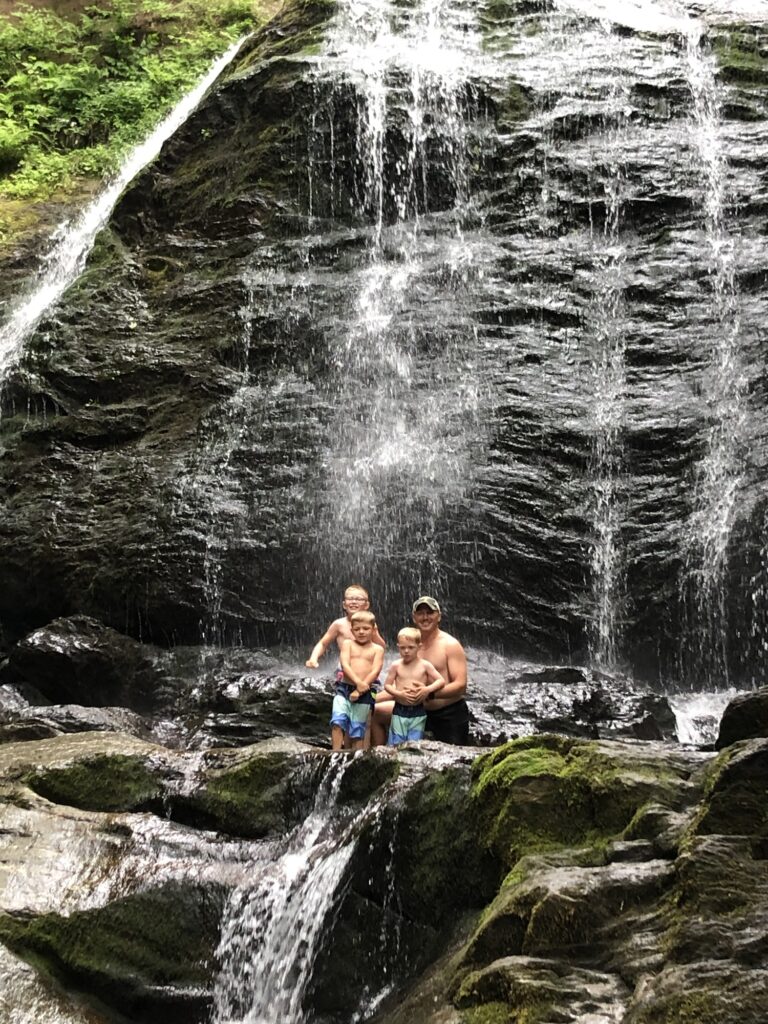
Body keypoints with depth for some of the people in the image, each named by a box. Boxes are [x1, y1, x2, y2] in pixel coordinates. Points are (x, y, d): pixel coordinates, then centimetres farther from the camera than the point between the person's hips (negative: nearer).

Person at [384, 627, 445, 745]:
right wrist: (399, 694, -14)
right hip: (399, 710, 1)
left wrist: (428, 689, -17)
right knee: (396, 744, 0)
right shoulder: (396, 666, 0)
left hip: (418, 712, -1)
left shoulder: (425, 665, -2)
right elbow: (387, 685, 3)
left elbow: (441, 681, -2)